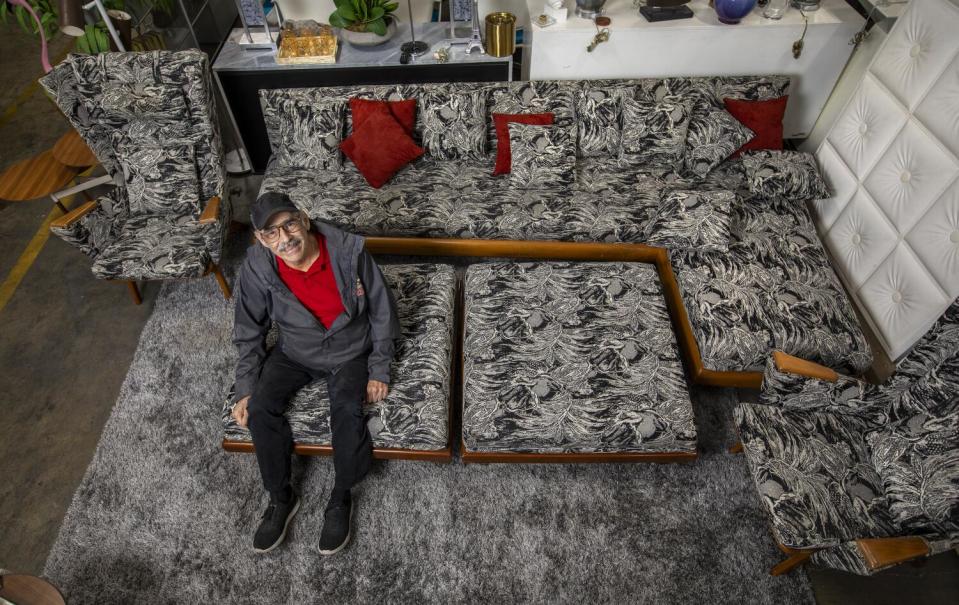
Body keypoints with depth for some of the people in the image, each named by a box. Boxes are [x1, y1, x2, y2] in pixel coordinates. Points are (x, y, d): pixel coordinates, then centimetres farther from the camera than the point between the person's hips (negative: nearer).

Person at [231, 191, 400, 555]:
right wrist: (245, 389, -8)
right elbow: (249, 333, -3)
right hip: (294, 354, 3)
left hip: (350, 353, -2)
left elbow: (381, 310, -12)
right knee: (259, 409, -19)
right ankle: (281, 498, 4)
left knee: (347, 411, -27)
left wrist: (379, 370, -10)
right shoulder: (257, 267, -19)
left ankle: (341, 499, -1)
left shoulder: (349, 252, -25)